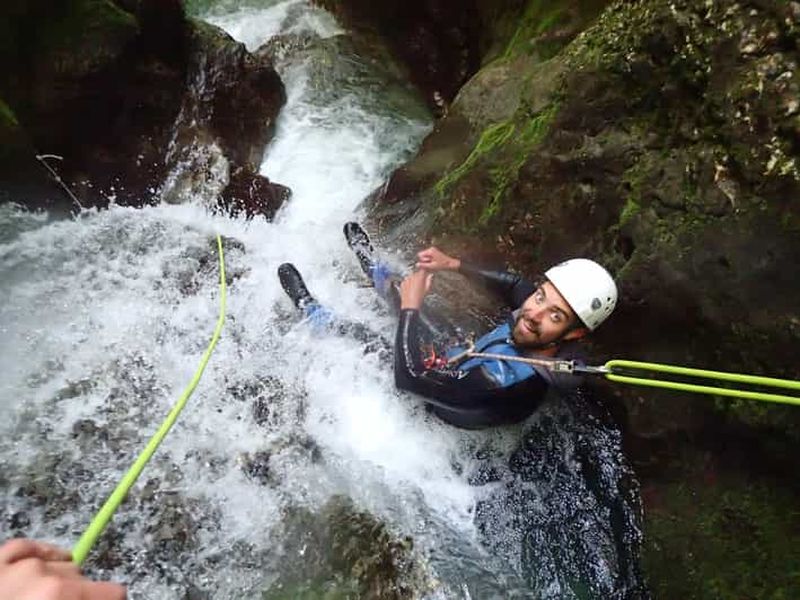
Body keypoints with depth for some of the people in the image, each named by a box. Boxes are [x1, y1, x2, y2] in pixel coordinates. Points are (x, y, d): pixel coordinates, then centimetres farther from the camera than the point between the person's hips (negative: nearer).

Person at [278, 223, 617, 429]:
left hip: (433, 408, -6)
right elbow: (511, 284, -1)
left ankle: (311, 310, 31)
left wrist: (410, 306, -35)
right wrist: (454, 264, -13)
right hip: (452, 367, 6)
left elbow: (409, 376, -45)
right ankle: (373, 268, 45)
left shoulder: (513, 378, -45)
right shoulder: (540, 320, -23)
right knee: (406, 294, 13)